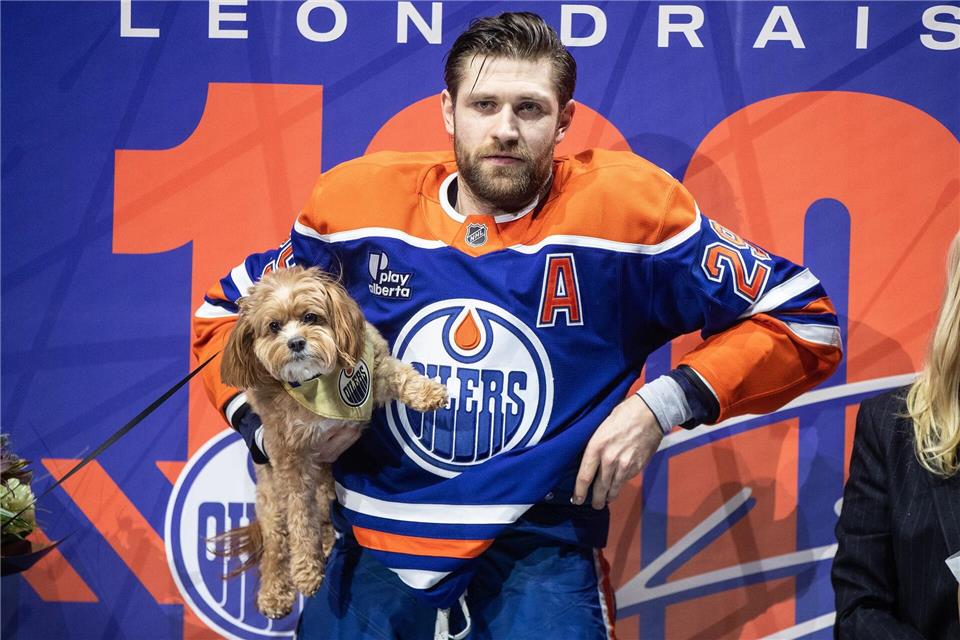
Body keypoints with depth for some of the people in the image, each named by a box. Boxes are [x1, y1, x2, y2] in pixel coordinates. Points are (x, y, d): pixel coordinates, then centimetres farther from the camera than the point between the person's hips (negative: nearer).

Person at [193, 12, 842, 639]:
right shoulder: (357, 200, -3)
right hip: (371, 534, 3)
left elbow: (804, 319, -4)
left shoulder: (626, 204, -10)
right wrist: (265, 423, -4)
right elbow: (229, 310, 14)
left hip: (541, 541, -2)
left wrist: (665, 402, -15)